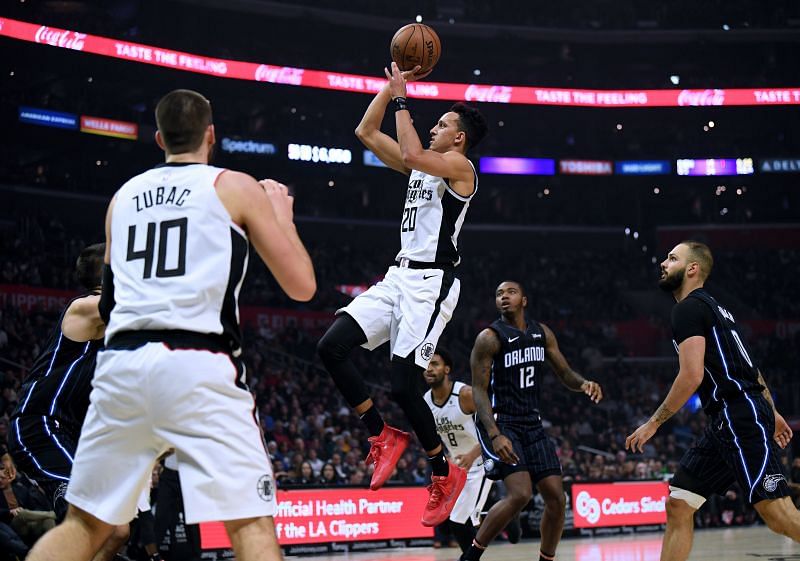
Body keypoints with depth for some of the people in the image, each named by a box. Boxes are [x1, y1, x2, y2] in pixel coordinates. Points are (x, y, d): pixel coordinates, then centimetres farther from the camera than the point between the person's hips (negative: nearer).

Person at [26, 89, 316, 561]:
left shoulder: (124, 196, 22)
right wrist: (282, 215, 23)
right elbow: (302, 286, 7)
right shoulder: (236, 187, 9)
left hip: (121, 362, 5)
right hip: (198, 364, -4)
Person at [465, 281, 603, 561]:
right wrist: (495, 435, -27)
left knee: (556, 498, 1)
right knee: (520, 493, -22)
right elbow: (479, 390, -14)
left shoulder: (543, 333, 9)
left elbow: (565, 374, 14)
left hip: (532, 423, 6)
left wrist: (585, 383, -11)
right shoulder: (489, 338, -10)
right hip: (500, 423, -6)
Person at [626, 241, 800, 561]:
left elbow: (691, 375, -18)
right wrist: (772, 413, 31)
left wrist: (654, 423, -11)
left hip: (740, 418, -10)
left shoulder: (688, 307, -8)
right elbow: (747, 367, 26)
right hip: (725, 422, 10)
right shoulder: (711, 307, 22)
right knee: (678, 505, 8)